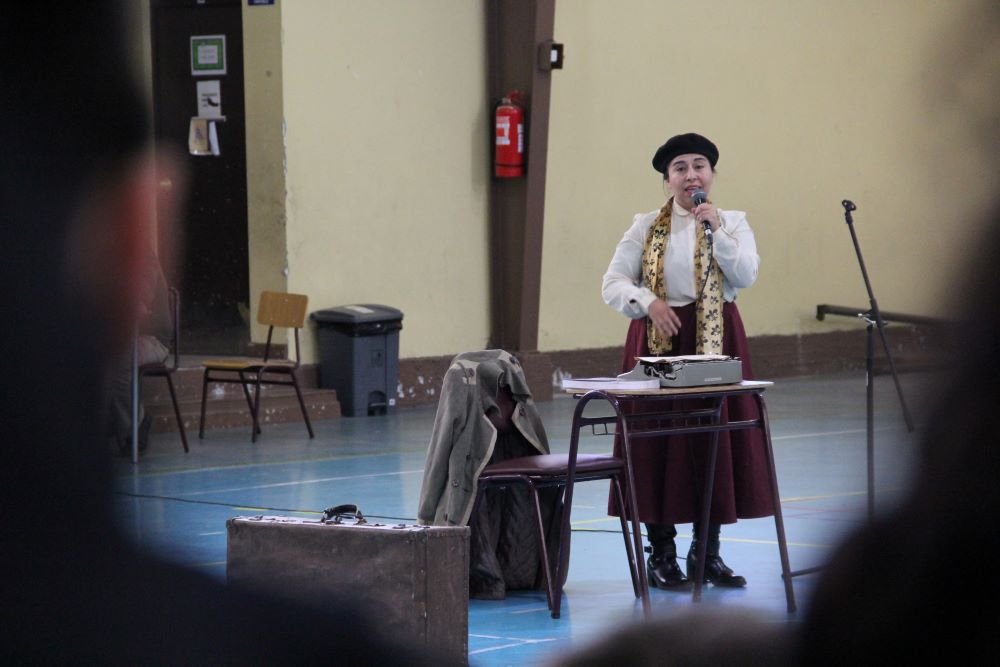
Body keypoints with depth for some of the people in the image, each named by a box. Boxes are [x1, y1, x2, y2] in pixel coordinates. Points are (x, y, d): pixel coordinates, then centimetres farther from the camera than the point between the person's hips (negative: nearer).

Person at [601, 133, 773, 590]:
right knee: (658, 444, -3)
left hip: (716, 342, 1)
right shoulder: (646, 227, 5)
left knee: (715, 440, 2)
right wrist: (648, 302, -17)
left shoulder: (733, 223, 7)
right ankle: (661, 556, 7)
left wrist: (716, 228, -15)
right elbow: (613, 283, -1)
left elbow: (746, 275, -9)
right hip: (658, 341, -1)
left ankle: (708, 552, 15)